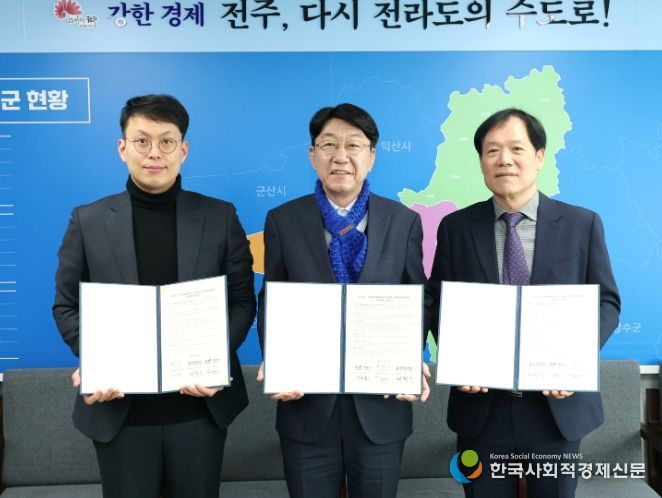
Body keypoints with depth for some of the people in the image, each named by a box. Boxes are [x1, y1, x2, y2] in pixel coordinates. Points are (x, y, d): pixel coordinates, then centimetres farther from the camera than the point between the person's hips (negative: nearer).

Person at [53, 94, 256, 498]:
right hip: (119, 410, 0)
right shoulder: (88, 221, 0)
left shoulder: (221, 217, -1)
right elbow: (67, 306, 4)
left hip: (200, 406, 0)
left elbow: (243, 301, 1)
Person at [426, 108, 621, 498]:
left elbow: (607, 302, 2)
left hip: (558, 407, 0)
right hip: (481, 407, 0)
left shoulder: (583, 223, 0)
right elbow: (439, 304, 3)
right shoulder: (455, 227, 0)